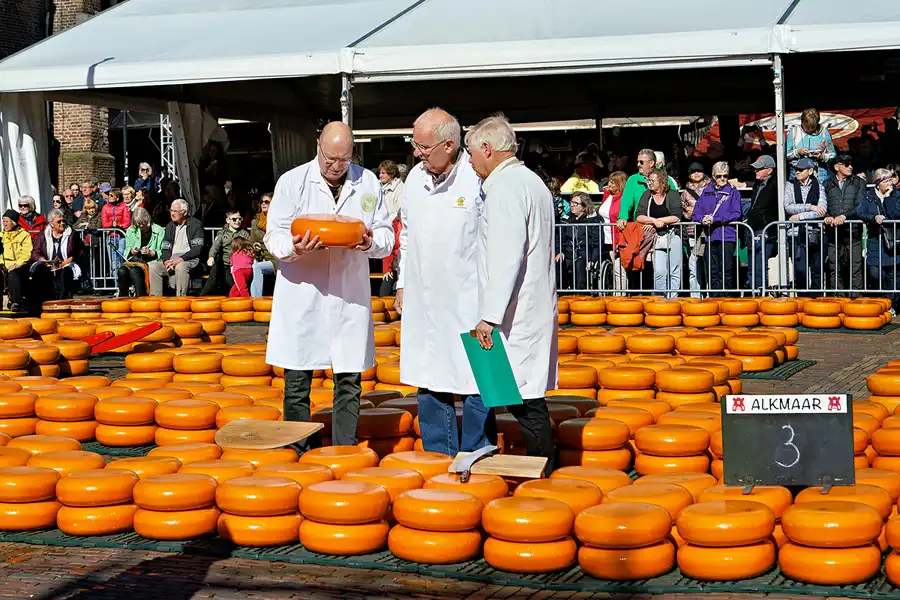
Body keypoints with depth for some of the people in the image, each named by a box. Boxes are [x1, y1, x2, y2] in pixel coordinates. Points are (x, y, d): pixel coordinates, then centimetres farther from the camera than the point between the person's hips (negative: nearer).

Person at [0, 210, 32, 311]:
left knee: (12, 274, -33)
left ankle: (16, 302, -33)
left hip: (20, 265, -4)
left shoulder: (24, 235, 6)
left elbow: (26, 254, -4)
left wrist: (16, 264, -16)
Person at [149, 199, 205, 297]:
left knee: (180, 267, -38)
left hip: (190, 259, -5)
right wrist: (166, 261, -9)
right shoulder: (170, 226, 18)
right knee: (153, 266, -20)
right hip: (172, 259, 5)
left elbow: (197, 249, -9)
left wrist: (180, 259, -20)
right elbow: (166, 249, 14)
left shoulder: (196, 224, -1)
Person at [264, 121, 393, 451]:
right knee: (297, 383, 1)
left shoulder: (368, 182, 8)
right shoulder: (292, 181, 1)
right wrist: (295, 247, -21)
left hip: (350, 296, 2)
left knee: (349, 382, 5)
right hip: (302, 295, -2)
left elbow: (387, 236, 11)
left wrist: (371, 241, -13)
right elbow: (274, 237, 1)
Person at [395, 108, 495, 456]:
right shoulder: (415, 178, 8)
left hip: (468, 305, -6)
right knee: (429, 386, 12)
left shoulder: (478, 179, -13)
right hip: (423, 303, 6)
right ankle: (439, 461, 23)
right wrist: (402, 283, 19)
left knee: (475, 386, 0)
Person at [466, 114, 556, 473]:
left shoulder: (504, 187, -12)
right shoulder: (532, 182, 19)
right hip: (536, 309, 10)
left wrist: (489, 316, -20)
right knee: (531, 400, 11)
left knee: (525, 402, -7)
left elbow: (506, 258, -21)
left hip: (514, 317, -10)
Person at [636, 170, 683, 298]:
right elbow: (639, 217, -1)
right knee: (659, 272, -10)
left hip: (673, 236, -1)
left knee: (674, 272, 2)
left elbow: (676, 217, -10)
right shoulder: (647, 195, 8)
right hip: (657, 238, 1)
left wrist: (659, 221, -10)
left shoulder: (673, 195, 0)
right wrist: (654, 221, -14)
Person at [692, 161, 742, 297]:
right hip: (709, 237, 3)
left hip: (727, 236, -3)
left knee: (726, 272, -5)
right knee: (712, 272, 2)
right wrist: (702, 219, -12)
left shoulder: (733, 192, 5)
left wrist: (715, 219, -14)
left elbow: (736, 214, -6)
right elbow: (695, 213, 11)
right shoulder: (706, 192, 15)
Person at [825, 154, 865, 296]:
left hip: (853, 231, -2)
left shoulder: (859, 183, 10)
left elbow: (860, 206, 0)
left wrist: (844, 216, -14)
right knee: (834, 269, 2)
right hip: (833, 232, 2)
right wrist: (827, 216, -13)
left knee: (855, 269, -5)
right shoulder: (828, 185, 15)